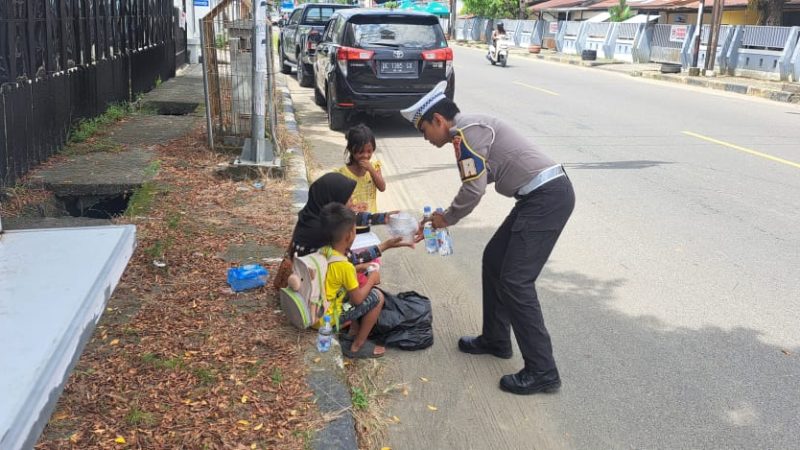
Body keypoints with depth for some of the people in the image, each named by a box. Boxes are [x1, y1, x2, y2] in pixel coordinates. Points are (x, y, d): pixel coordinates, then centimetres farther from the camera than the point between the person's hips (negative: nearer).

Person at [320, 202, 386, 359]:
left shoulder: (323, 251, -4)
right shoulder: (345, 265, -26)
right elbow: (357, 299, -16)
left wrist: (360, 269, 12)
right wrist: (372, 279, -3)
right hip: (329, 316, -8)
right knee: (377, 296, -4)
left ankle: (353, 333, 23)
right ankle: (356, 346, 5)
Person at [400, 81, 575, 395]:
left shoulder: (466, 131, -11)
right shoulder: (471, 129, 19)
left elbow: (474, 189, -15)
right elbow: (479, 184, 24)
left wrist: (446, 218, 1)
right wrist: (446, 217, 22)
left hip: (547, 197, -10)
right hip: (540, 196, 10)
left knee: (515, 281, -9)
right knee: (494, 260, 18)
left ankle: (542, 372, -4)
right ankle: (495, 340, 31)